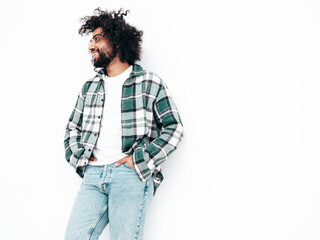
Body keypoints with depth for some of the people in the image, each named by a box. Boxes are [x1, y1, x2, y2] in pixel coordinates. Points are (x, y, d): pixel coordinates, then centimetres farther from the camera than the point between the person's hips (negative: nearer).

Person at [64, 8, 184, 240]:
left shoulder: (150, 83, 3)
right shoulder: (89, 88, 18)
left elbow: (174, 128, 0)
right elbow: (73, 128, 24)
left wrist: (138, 161, -8)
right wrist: (80, 158, 6)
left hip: (131, 175, -4)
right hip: (93, 174, 4)